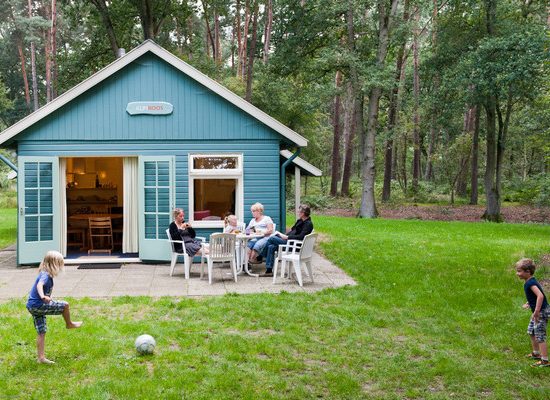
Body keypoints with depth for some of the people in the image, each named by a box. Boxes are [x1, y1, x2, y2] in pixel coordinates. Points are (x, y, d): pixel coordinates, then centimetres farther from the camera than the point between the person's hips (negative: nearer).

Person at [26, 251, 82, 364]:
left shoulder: (44, 274, 13)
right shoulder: (46, 275, -17)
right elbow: (39, 285, -38)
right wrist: (43, 296, -57)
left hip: (32, 306, 10)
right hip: (39, 305, -10)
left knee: (41, 332, 12)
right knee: (64, 305, -2)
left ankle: (41, 357, 14)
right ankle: (69, 324, 21)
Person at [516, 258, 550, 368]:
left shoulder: (530, 283, -24)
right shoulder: (531, 281, 8)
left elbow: (540, 295, -35)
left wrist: (536, 312, -33)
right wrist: (529, 303, 15)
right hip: (538, 311, 11)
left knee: (540, 336, -6)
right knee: (531, 332, 23)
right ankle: (536, 353, 37)